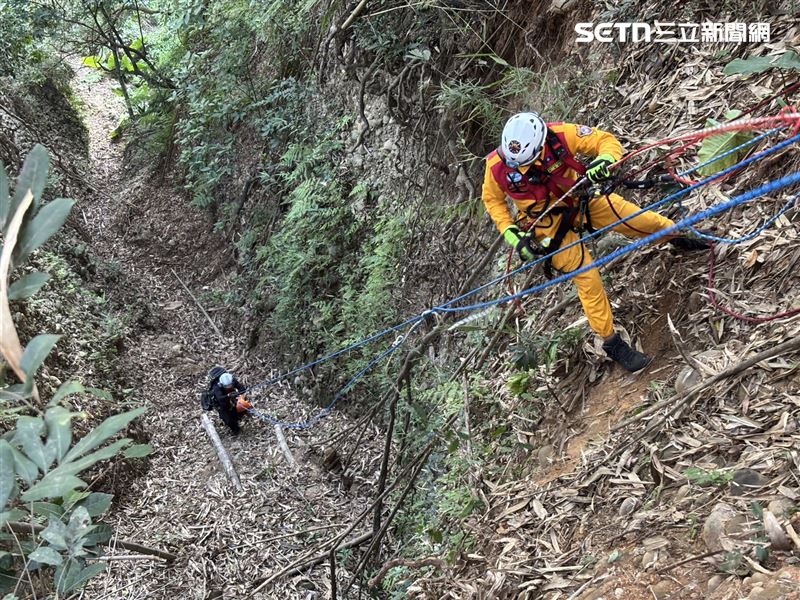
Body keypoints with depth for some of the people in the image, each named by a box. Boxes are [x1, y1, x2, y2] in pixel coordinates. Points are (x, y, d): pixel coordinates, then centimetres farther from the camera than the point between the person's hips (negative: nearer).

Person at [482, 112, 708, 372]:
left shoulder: (560, 135, -28)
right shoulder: (497, 166, -26)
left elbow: (607, 141, -16)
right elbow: (493, 200, -6)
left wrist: (604, 161, -39)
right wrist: (512, 233, -17)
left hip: (581, 197, 2)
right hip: (551, 223, -2)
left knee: (643, 221, 6)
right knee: (588, 280, -3)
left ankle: (681, 237, 42)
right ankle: (612, 343, 15)